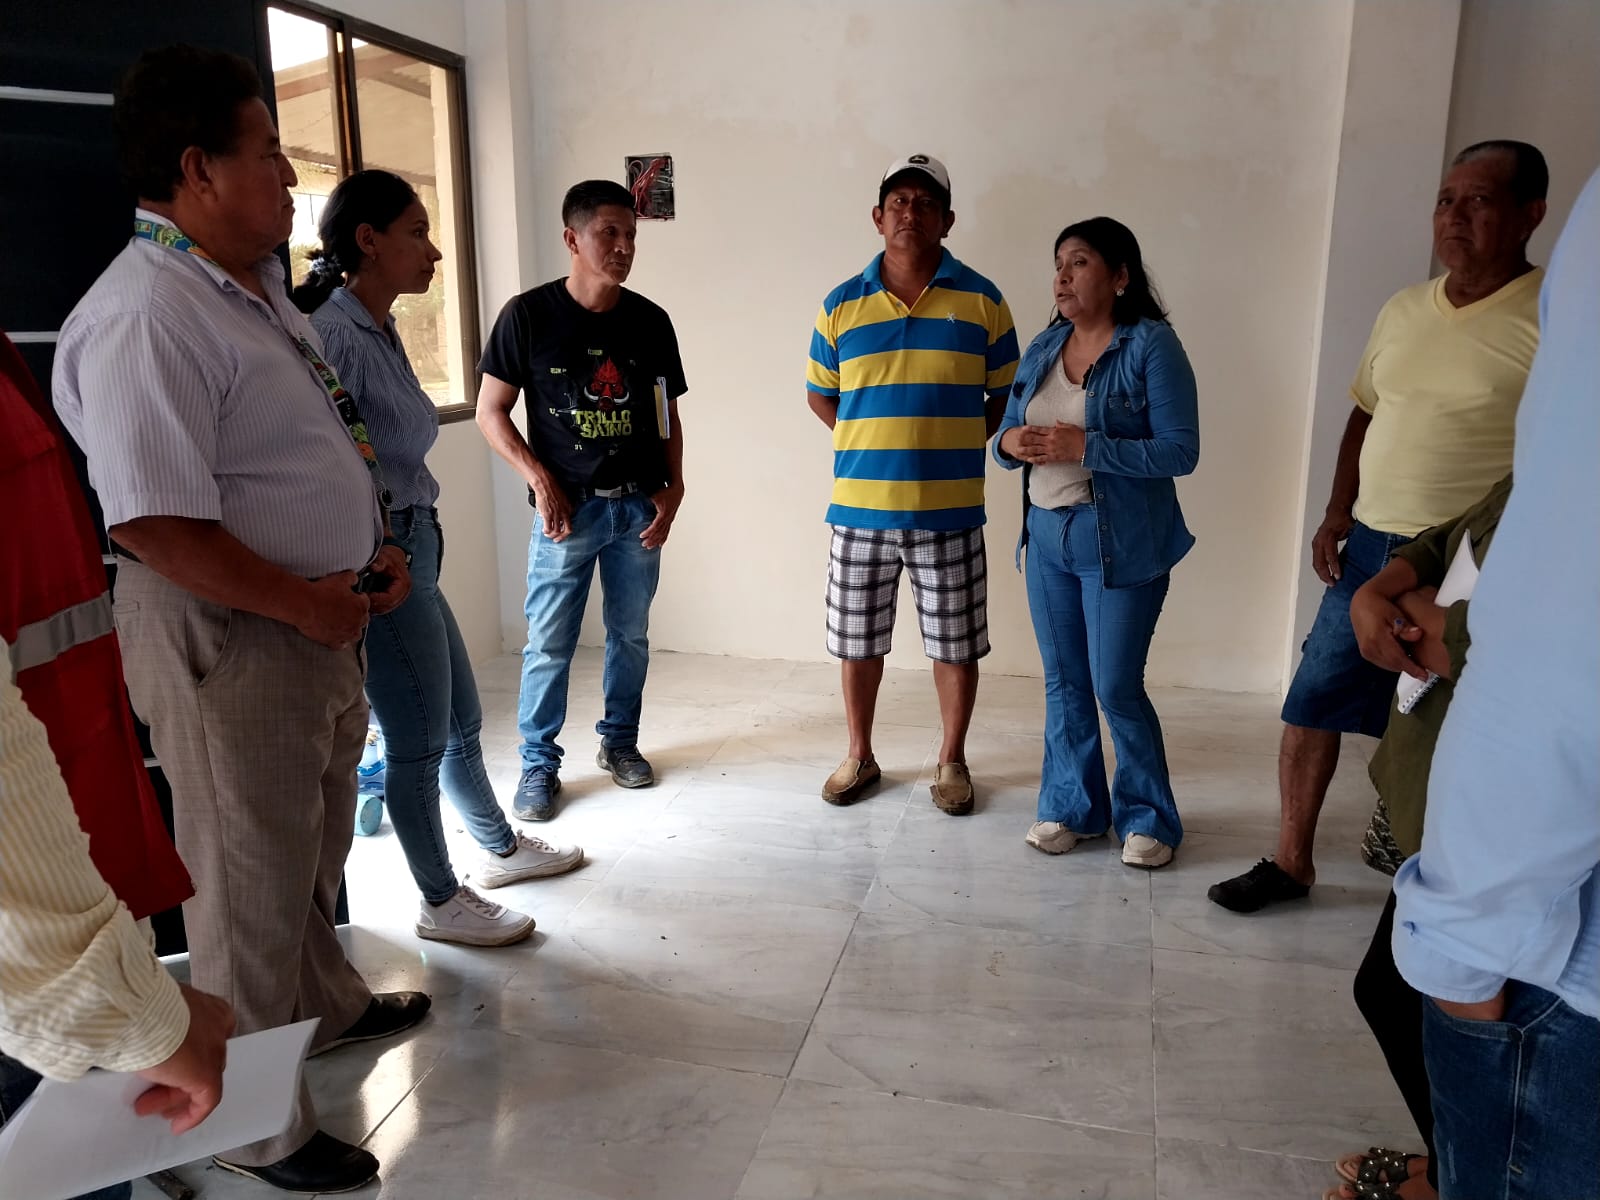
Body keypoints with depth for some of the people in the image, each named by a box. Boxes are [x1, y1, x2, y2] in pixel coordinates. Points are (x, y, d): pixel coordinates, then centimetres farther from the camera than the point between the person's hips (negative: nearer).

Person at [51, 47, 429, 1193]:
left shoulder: (257, 284, 11)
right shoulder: (144, 317, -22)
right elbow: (156, 526, -27)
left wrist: (369, 552, 8)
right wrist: (309, 606, -18)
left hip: (320, 615, 10)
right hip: (224, 635, -9)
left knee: (315, 846, 27)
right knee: (251, 880, 6)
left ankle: (326, 1003, 52)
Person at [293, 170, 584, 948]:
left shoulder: (379, 329, 11)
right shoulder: (333, 334, -18)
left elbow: (393, 451, 10)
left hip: (415, 551, 9)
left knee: (462, 720, 22)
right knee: (420, 743, 5)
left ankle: (500, 848, 41)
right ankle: (442, 903, 23)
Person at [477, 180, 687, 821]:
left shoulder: (650, 321, 5)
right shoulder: (529, 314, -5)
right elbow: (490, 412, -2)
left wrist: (673, 486, 0)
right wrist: (540, 479, -13)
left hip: (639, 507, 3)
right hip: (568, 508, -3)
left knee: (631, 635, 13)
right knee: (549, 644, 2)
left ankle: (619, 741, 31)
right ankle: (539, 763, 17)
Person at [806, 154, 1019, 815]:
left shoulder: (982, 301, 1)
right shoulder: (841, 305, 4)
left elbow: (1005, 396, 8)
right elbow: (819, 394, 13)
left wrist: (952, 441, -3)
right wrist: (873, 443, 3)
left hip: (949, 511, -1)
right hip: (859, 508, 1)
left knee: (955, 644, 8)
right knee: (857, 641, 12)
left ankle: (952, 761, 28)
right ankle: (860, 757, 31)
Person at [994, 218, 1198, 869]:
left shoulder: (1152, 346, -10)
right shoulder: (1043, 348, 8)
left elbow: (1180, 450, -16)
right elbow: (1007, 434, 13)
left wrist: (1083, 447, -23)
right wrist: (1012, 442, -11)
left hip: (1121, 543, -6)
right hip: (1047, 534, 6)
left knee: (1117, 687, 0)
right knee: (1063, 682, 13)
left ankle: (1147, 817, 21)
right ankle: (1072, 806, 29)